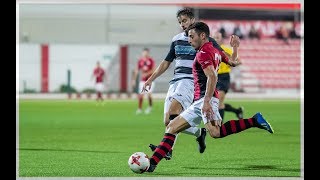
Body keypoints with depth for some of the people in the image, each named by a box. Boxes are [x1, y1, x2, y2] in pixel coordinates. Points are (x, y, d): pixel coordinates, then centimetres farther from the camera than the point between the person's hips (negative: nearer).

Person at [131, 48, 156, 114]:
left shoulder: (151, 61, -4)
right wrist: (134, 79, 4)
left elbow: (153, 70, -10)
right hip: (142, 80, 3)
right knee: (140, 95, 0)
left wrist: (146, 74, -23)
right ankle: (139, 108, 8)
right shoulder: (140, 61, 5)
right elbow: (136, 70, 8)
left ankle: (150, 107, 11)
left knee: (149, 94, -8)